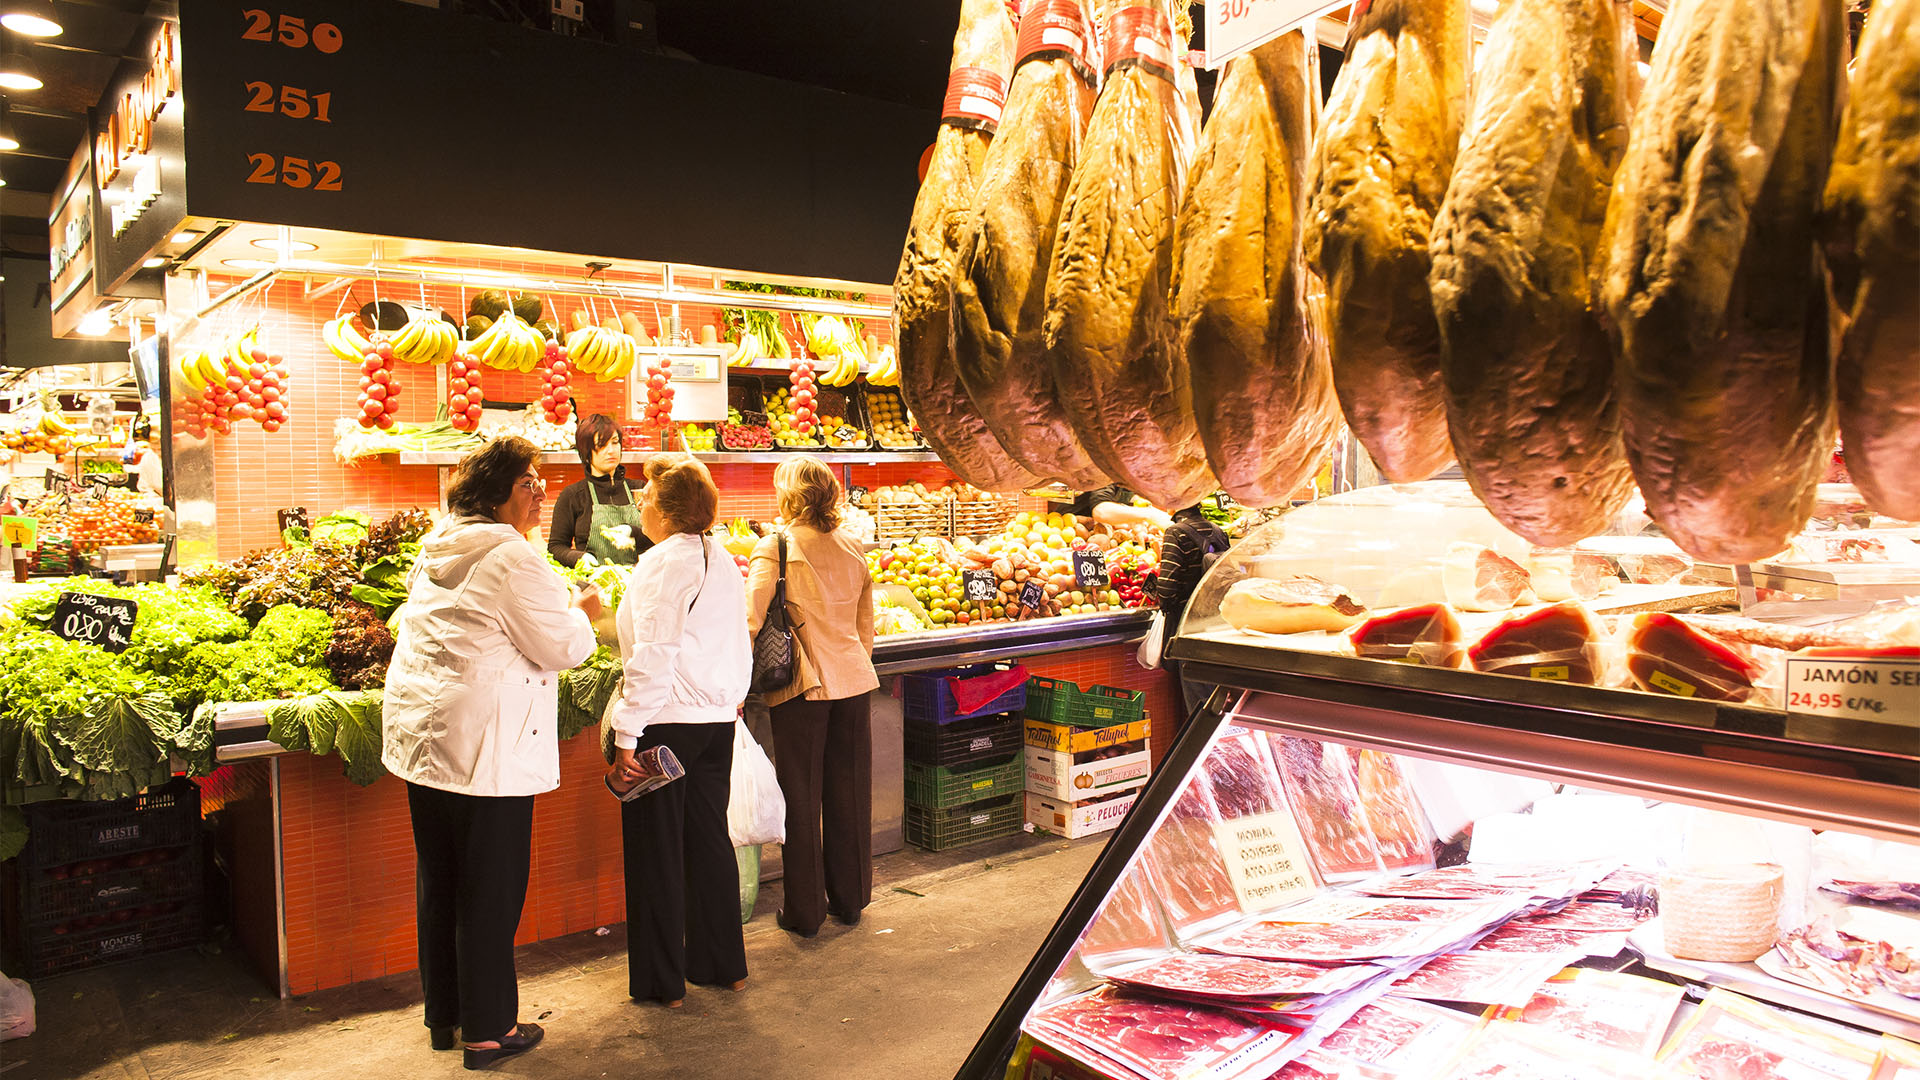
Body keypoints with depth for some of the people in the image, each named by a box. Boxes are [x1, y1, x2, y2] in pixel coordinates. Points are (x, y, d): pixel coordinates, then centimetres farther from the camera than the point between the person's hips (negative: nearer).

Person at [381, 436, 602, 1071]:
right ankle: (488, 1031, 13)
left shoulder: (435, 552, 13)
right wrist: (583, 613, 6)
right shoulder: (512, 558, -15)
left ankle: (443, 1014, 31)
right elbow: (561, 647, -13)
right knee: (491, 889, 2)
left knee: (439, 881, 17)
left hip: (420, 729, 9)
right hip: (484, 744, -9)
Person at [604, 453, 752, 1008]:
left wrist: (626, 737, -15)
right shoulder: (723, 560, 8)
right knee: (710, 839, 17)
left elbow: (653, 657, -19)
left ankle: (662, 981, 16)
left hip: (666, 722, -7)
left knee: (656, 850, 5)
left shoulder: (664, 564, -15)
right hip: (718, 720, 8)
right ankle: (722, 964, 28)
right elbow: (739, 647, 14)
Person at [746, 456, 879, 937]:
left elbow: (751, 619, -17)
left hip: (803, 685, -5)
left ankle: (805, 911, 15)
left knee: (802, 797, 6)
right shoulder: (853, 547, 6)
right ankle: (850, 900, 26)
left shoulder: (774, 548, -9)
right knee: (849, 793, 14)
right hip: (854, 680, 5)